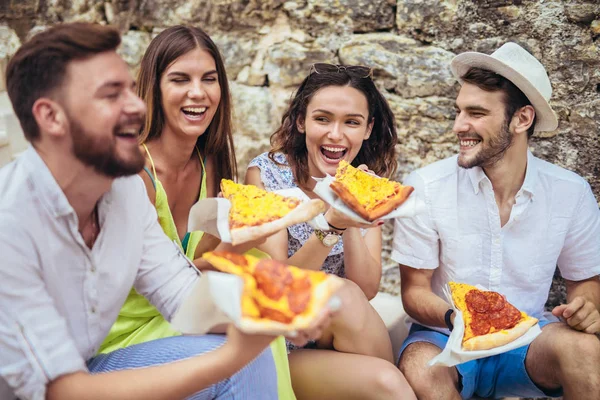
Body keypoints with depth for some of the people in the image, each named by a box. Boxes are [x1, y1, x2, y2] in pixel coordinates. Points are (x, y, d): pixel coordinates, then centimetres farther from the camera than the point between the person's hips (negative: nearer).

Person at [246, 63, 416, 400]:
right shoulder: (267, 173, -9)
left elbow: (367, 291, -9)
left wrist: (352, 222, -25)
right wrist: (332, 223, -32)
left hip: (349, 341, 4)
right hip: (281, 344, -4)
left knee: (347, 296, -29)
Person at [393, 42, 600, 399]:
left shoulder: (571, 193, -5)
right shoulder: (425, 187, -12)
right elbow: (415, 290, -6)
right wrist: (455, 318, -27)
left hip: (525, 341, 2)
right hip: (447, 340, -1)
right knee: (420, 370, -35)